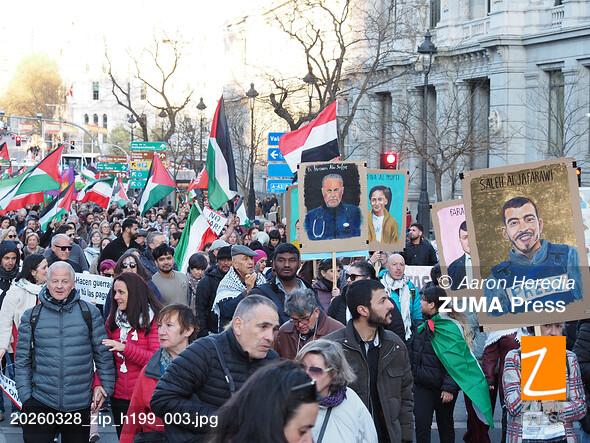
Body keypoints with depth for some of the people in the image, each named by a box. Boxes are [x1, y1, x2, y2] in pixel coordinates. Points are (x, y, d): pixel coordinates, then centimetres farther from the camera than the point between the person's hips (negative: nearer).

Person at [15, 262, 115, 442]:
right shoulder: (31, 317, 3)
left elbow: (103, 353, 5)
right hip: (40, 403, 0)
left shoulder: (89, 312, 1)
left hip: (80, 404, 0)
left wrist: (105, 386, 0)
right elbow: (23, 360, 5)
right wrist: (25, 396, -1)